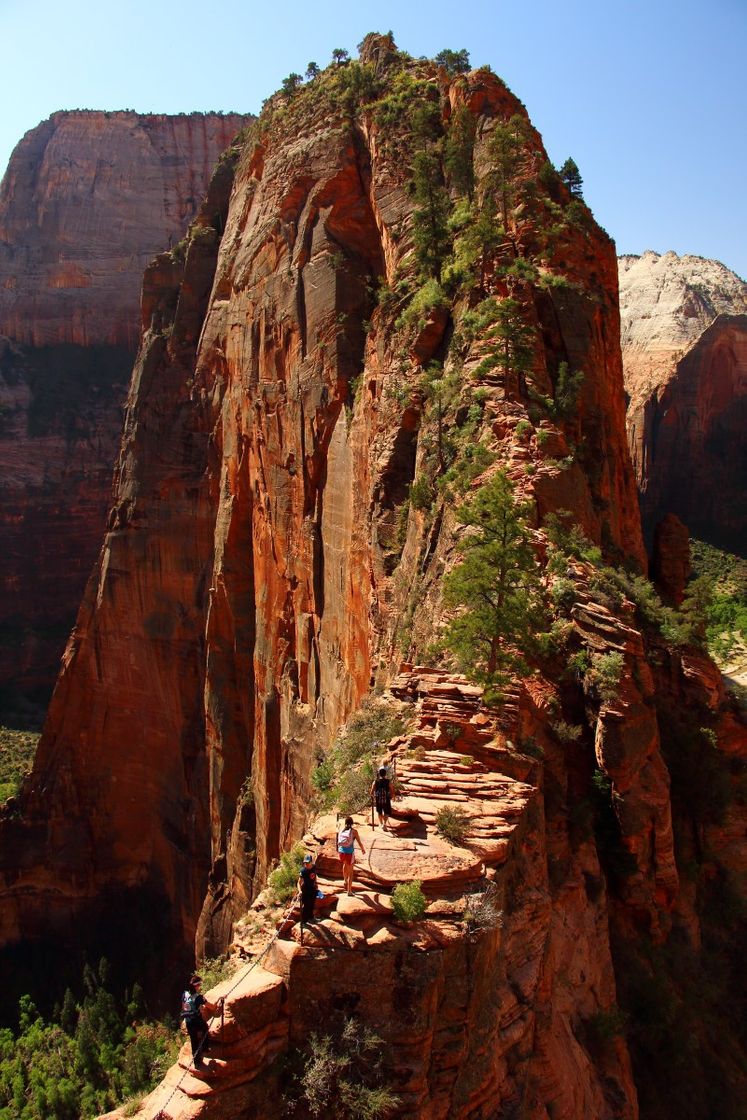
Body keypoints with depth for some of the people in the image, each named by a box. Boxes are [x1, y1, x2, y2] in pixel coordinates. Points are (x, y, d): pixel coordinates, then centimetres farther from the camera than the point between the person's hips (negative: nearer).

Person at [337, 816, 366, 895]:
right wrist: (363, 849, 17)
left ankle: (345, 881, 36)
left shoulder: (341, 830, 3)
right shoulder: (354, 831, -7)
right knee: (350, 872, 10)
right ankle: (349, 890, 12)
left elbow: (338, 842, 13)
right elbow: (359, 843, -3)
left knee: (345, 864, 36)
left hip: (342, 852, 4)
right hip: (350, 853, -4)